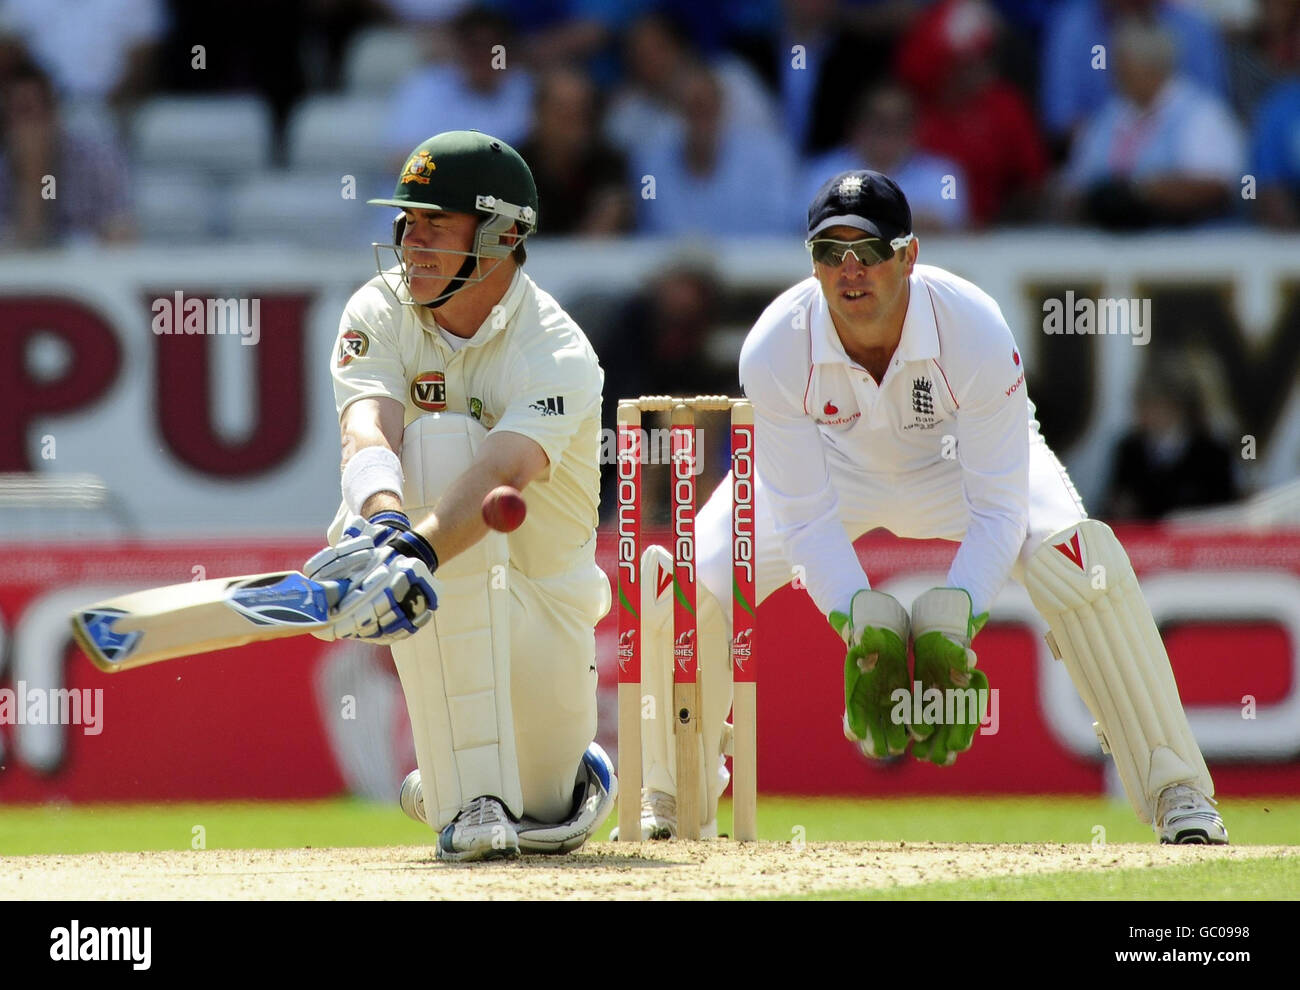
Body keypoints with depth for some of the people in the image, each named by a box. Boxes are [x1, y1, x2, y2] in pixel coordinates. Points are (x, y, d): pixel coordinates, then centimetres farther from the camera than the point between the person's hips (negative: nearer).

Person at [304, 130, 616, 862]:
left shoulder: (559, 356, -22)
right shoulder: (380, 313, -12)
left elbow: (503, 473, -42)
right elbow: (369, 430, -32)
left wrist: (416, 551, -60)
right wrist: (386, 522, -55)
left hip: (536, 589, -1)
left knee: (547, 817, -2)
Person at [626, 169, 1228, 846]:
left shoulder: (976, 331, -36)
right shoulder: (773, 351, -32)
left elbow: (999, 508, -31)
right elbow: (805, 517, -25)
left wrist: (950, 629, -43)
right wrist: (863, 628, -38)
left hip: (956, 458, -1)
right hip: (830, 464, 2)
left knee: (1078, 559, -29)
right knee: (682, 583, -16)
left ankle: (1178, 796, -18)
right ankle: (677, 802, 11)